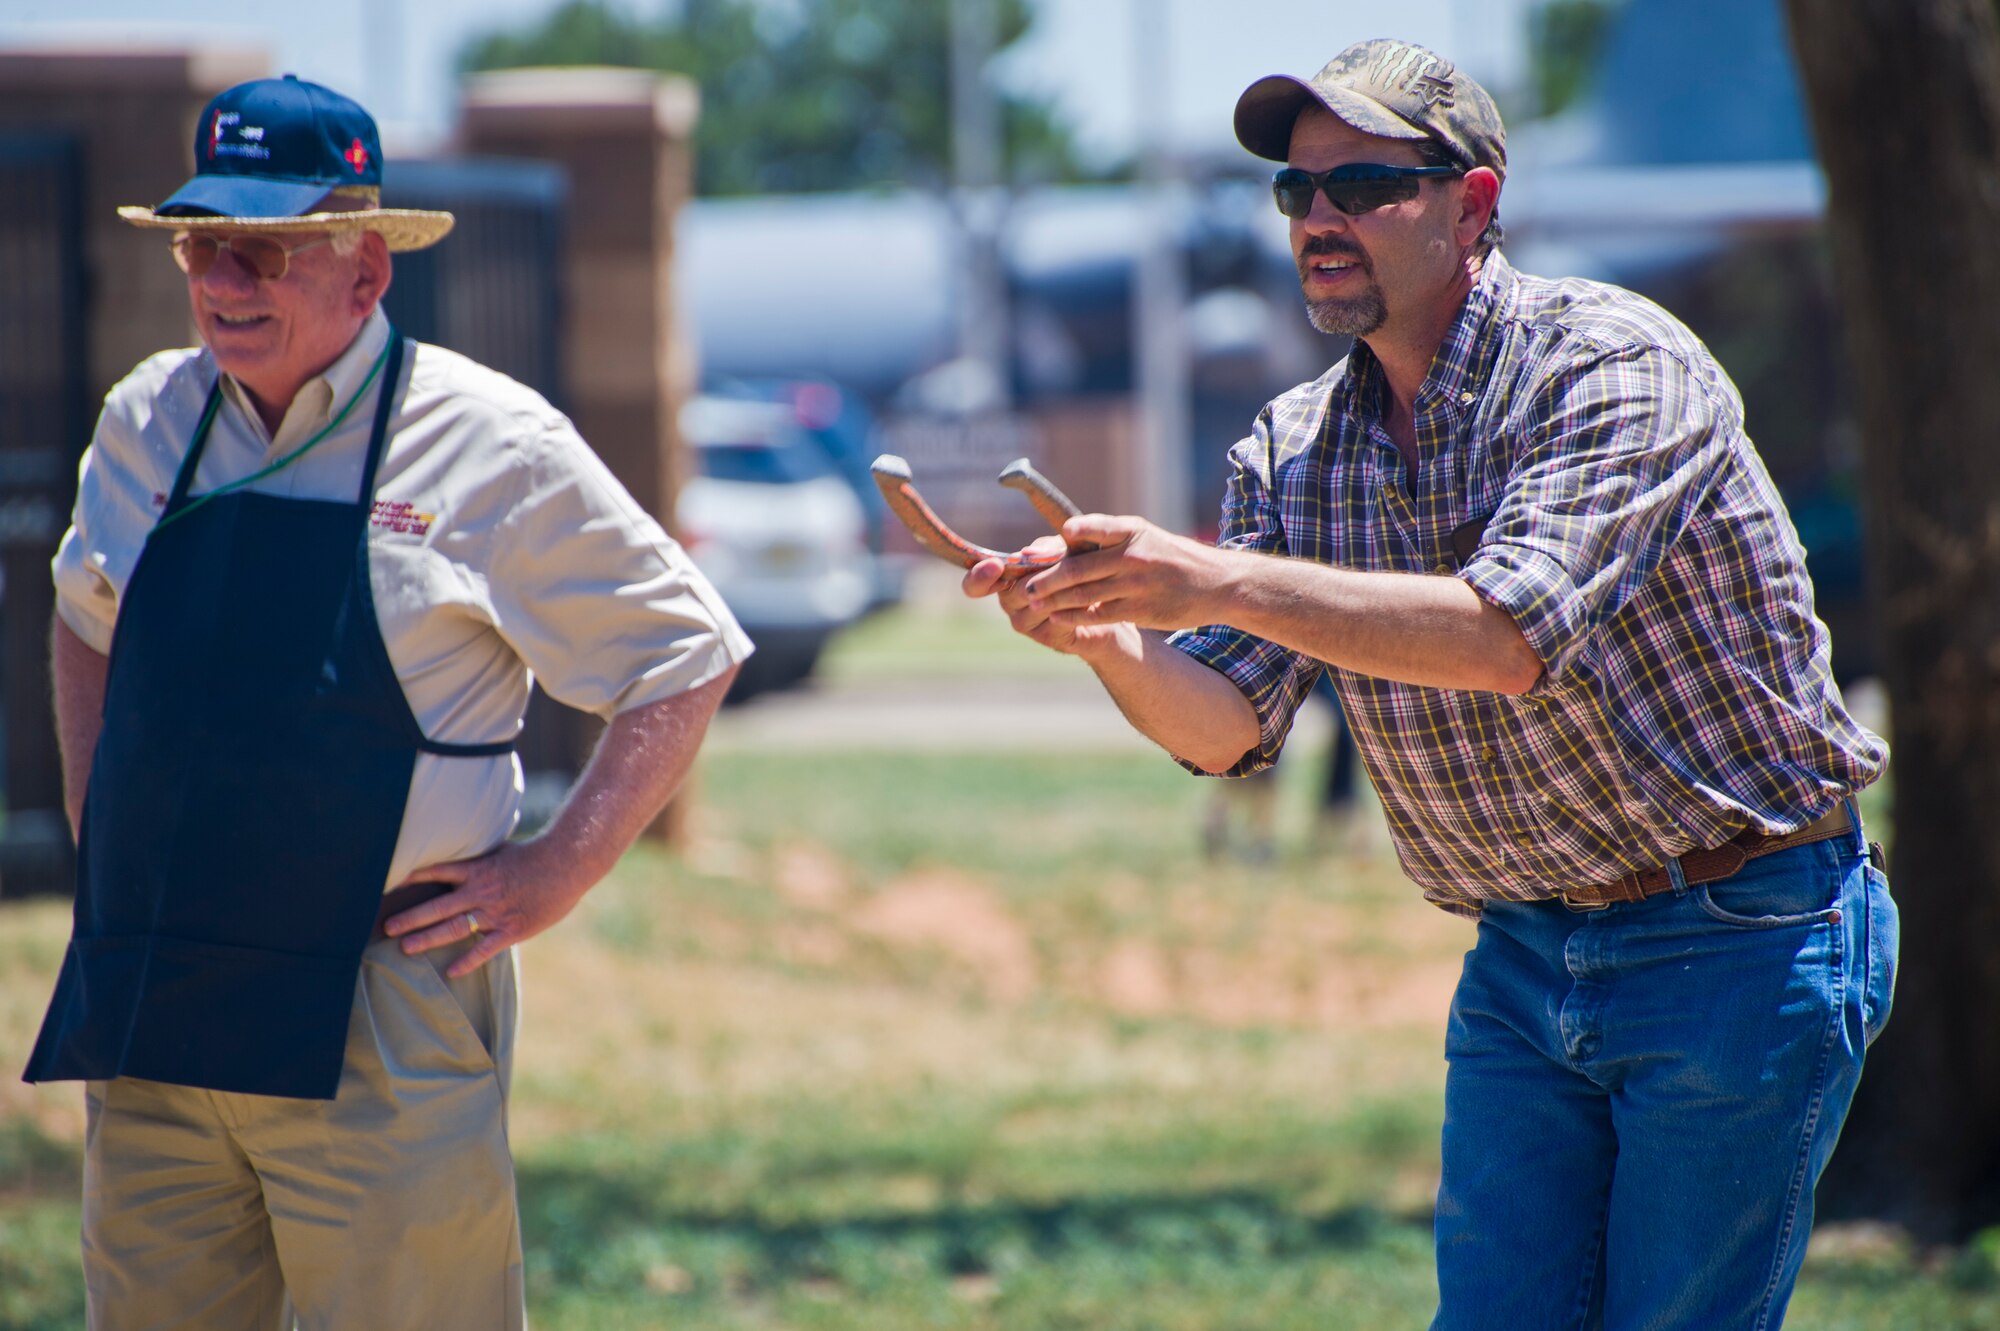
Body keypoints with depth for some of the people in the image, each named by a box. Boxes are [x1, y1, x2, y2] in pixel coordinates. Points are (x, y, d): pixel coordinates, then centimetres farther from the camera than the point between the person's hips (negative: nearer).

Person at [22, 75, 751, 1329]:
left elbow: (688, 659, 0)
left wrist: (554, 874, -6)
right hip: (150, 1020, 5)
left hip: (378, 1028, -5)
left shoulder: (490, 447, -5)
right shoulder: (149, 422, 10)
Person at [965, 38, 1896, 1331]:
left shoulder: (1611, 364, -18)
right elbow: (1228, 726, -2)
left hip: (1738, 939, -6)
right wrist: (1103, 637, -24)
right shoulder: (1296, 448, 4)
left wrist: (1222, 581, -39)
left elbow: (1513, 632, -32)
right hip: (1524, 960, 6)